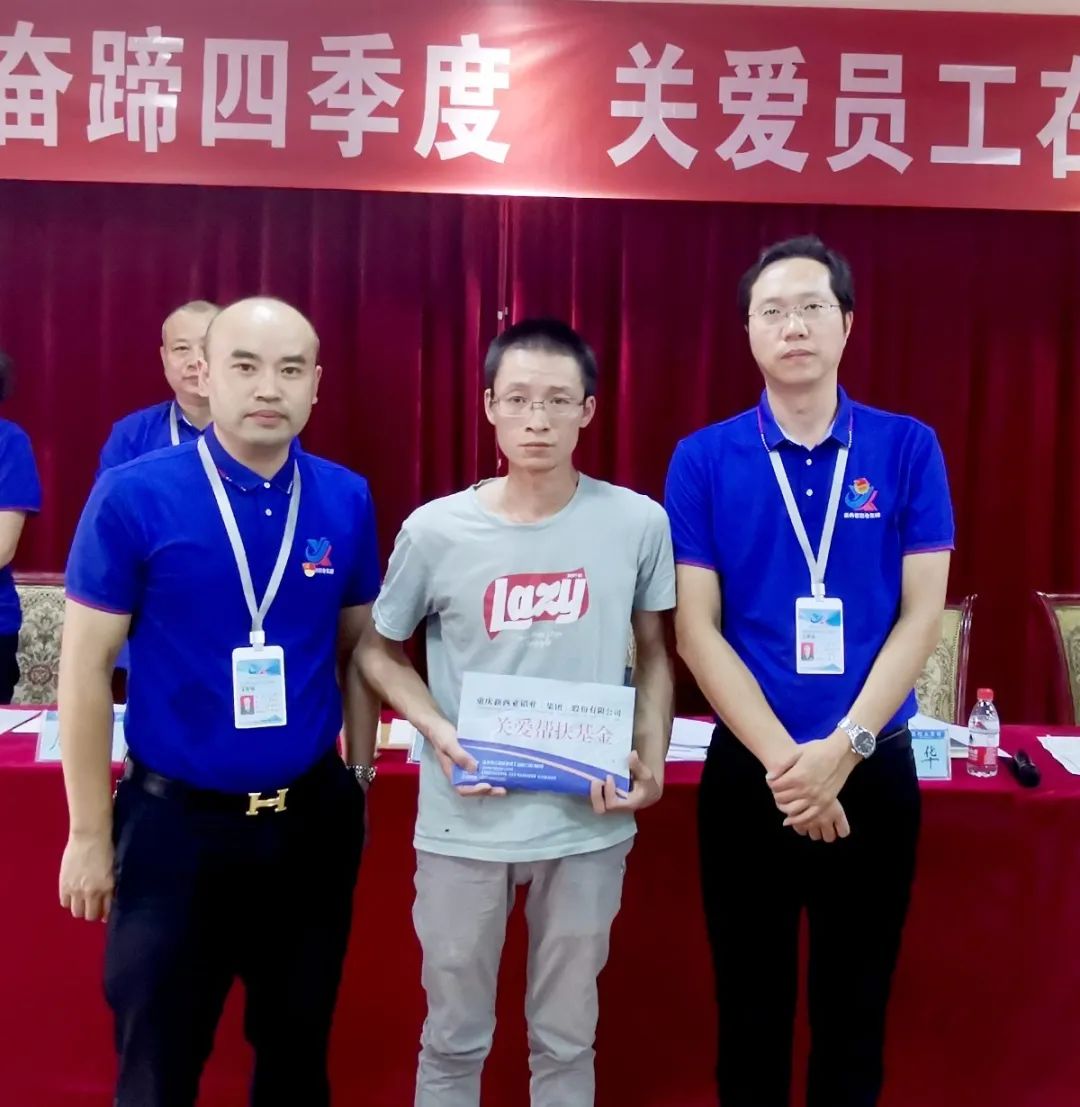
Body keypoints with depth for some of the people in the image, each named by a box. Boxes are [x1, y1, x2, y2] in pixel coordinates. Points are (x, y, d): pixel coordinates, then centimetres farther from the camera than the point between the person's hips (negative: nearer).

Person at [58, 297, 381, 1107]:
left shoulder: (347, 501, -3)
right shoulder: (132, 497, -12)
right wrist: (90, 831, -5)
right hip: (176, 820, -2)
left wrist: (360, 777, 9)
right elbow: (86, 668, -8)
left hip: (313, 817, 3)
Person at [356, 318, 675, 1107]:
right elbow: (378, 652, 5)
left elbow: (654, 653, 7)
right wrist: (437, 730, -12)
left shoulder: (639, 523, -6)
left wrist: (652, 761, -6)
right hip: (465, 826, 0)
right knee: (454, 1037, 17)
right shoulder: (436, 530, -8)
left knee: (566, 1038, 19)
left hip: (588, 825, 1)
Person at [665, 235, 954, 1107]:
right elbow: (696, 629, -7)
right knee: (751, 1011, 15)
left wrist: (844, 748, -15)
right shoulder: (704, 461, -4)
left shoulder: (908, 449, -1)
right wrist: (782, 760, -15)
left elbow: (922, 615, -4)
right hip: (747, 772, 0)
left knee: (856, 1011, 16)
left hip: (874, 770, 1)